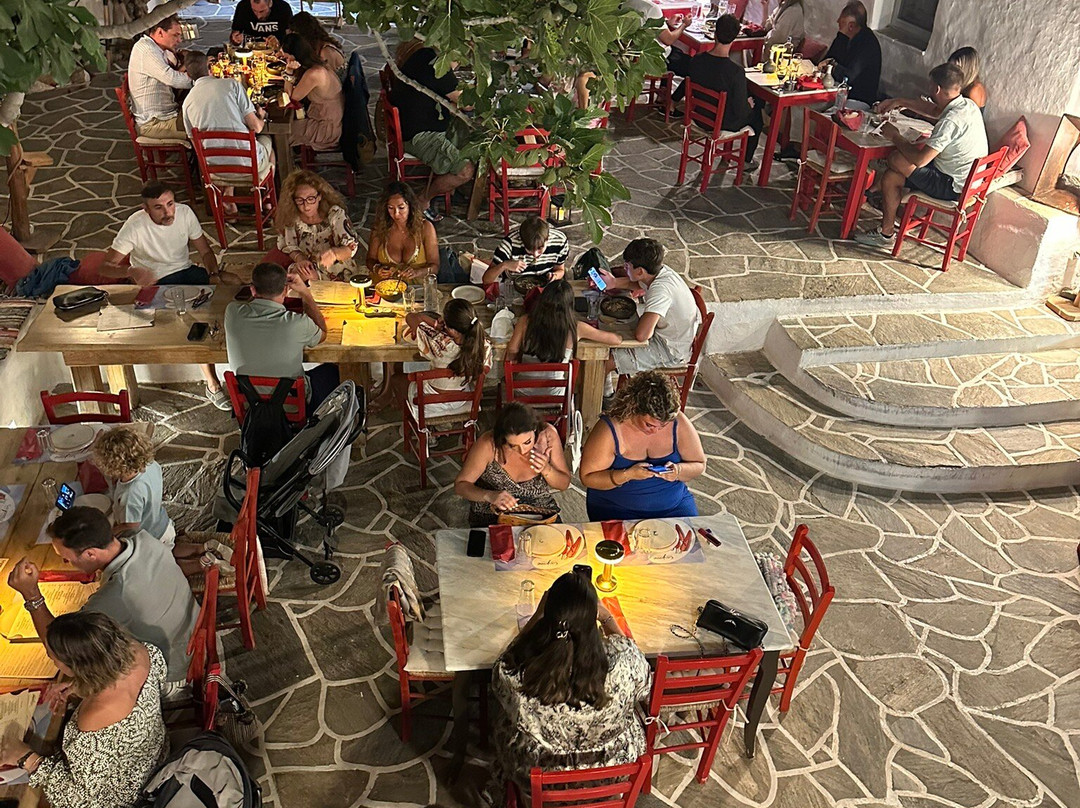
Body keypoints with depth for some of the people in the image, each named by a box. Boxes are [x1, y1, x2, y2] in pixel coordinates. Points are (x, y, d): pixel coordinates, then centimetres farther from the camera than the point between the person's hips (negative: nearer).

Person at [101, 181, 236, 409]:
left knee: (234, 283, -18)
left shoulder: (185, 212, -8)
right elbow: (106, 266, -18)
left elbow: (205, 250, 3)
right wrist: (132, 271, -39)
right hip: (157, 282, -5)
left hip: (187, 270, 5)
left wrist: (214, 274, -18)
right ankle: (212, 386, -25)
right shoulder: (135, 226, -19)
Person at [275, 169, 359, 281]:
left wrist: (334, 253, -44)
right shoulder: (290, 215, -7)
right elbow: (288, 246, 3)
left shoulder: (335, 214, -17)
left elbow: (352, 248, -21)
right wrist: (300, 259, -20)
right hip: (307, 268, 4)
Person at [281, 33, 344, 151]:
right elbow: (288, 92, 6)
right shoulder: (313, 65, 2)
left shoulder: (313, 74, -29)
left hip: (328, 129, -9)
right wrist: (289, 72, -10)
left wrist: (289, 72, -13)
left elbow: (292, 97, -13)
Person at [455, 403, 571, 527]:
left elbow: (564, 484, 0)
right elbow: (460, 485, -11)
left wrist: (546, 469, -21)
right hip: (492, 520, -2)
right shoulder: (488, 444, -20)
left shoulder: (548, 434, -13)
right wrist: (489, 496, -29)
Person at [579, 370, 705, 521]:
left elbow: (699, 465, 6)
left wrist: (679, 470, -17)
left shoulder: (678, 423, -6)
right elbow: (587, 477, -11)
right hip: (617, 509, -2)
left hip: (673, 506, 3)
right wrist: (628, 474, -24)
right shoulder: (609, 430, -15)